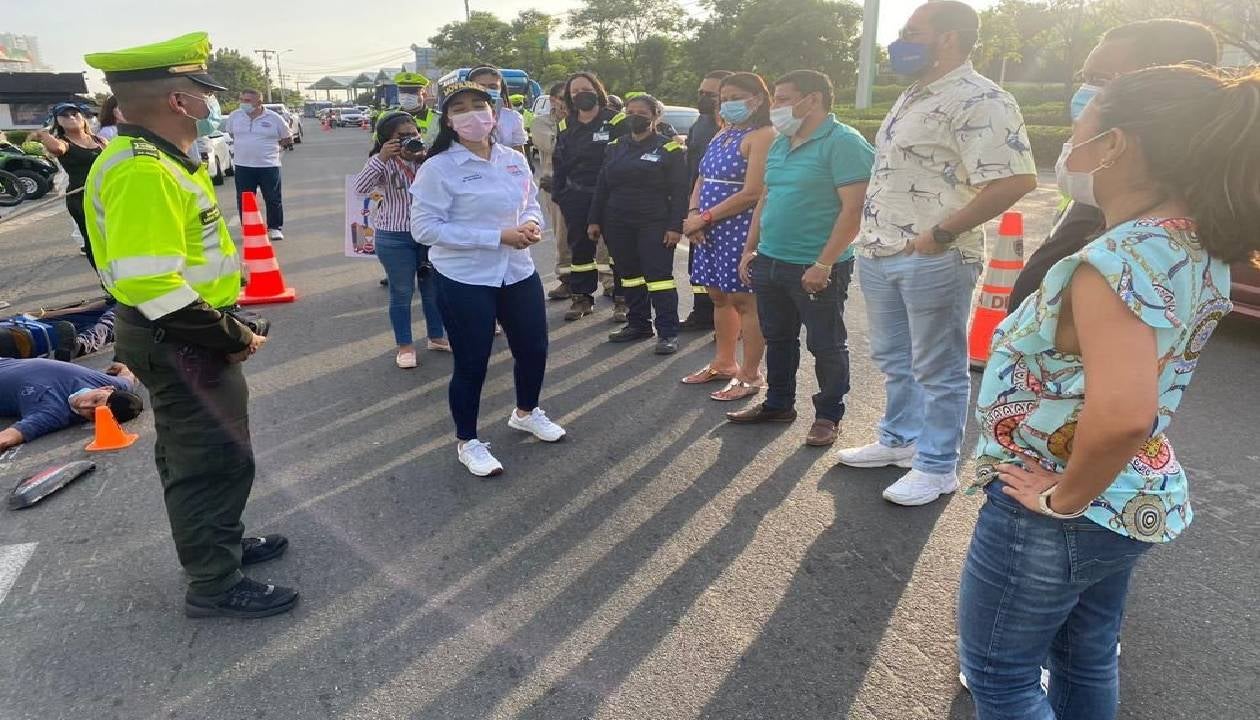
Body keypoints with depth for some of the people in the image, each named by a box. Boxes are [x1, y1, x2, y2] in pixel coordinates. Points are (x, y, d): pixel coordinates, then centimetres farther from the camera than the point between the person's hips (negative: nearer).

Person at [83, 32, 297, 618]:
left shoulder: (160, 160, 9)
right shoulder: (142, 172, -24)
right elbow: (149, 283, -31)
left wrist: (223, 328, 13)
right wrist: (229, 337, -20)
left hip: (182, 335, 10)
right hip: (178, 342, -10)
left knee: (193, 451, 22)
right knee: (216, 459, 1)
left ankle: (217, 543, 40)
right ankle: (214, 584, 17)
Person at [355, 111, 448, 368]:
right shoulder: (384, 164, -9)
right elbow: (360, 187, -22)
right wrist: (381, 157, -29)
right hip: (395, 238, -3)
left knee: (433, 289, 15)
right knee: (402, 293, 8)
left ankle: (436, 337, 34)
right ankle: (405, 346, 22)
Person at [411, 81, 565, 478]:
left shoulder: (515, 160, 3)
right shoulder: (437, 168, -13)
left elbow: (531, 203, 16)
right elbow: (425, 228, -18)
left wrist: (531, 223, -11)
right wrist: (498, 236, -22)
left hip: (518, 272, 6)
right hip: (464, 280, -5)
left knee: (534, 348, 18)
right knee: (471, 363, 5)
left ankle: (526, 412, 47)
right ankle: (468, 442, 28)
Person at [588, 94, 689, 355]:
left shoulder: (669, 148, -3)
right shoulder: (616, 147, 12)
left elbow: (679, 191, -8)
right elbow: (602, 186, 14)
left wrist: (675, 226, -16)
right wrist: (595, 220, 9)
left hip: (654, 225, -6)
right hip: (618, 224, 6)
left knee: (659, 275, -7)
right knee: (629, 275, 12)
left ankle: (668, 332, -3)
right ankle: (638, 324, 24)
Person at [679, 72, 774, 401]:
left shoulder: (762, 136, -10)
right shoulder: (723, 134, 18)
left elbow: (752, 193, -19)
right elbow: (702, 179, 16)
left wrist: (705, 217, -14)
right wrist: (693, 214, -4)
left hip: (741, 231, -9)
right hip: (712, 231, 9)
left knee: (745, 301, -2)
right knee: (720, 297, 15)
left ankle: (750, 375, 7)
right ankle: (724, 363, 29)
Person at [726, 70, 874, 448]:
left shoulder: (843, 143, -13)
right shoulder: (780, 144, 13)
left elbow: (853, 209, -19)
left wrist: (823, 264, -22)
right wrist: (750, 249, 15)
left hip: (816, 269, -8)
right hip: (770, 262, 8)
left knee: (826, 345, 6)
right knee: (777, 338, 18)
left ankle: (828, 416, 20)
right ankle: (778, 404, 33)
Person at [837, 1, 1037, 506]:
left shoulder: (978, 100, -15)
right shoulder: (913, 97, 15)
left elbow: (1015, 180, -24)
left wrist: (941, 233, -21)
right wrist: (872, 235, 13)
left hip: (932, 260, -9)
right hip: (879, 255, 9)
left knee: (937, 369, 4)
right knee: (893, 359, 20)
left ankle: (937, 467, 17)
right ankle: (899, 440, 36)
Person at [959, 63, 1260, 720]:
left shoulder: (1118, 261, -29)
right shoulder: (1201, 250, 1)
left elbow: (1121, 412, -42)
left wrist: (1065, 496, -26)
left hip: (1057, 517, -9)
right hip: (1137, 502, 9)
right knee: (1085, 658, 26)